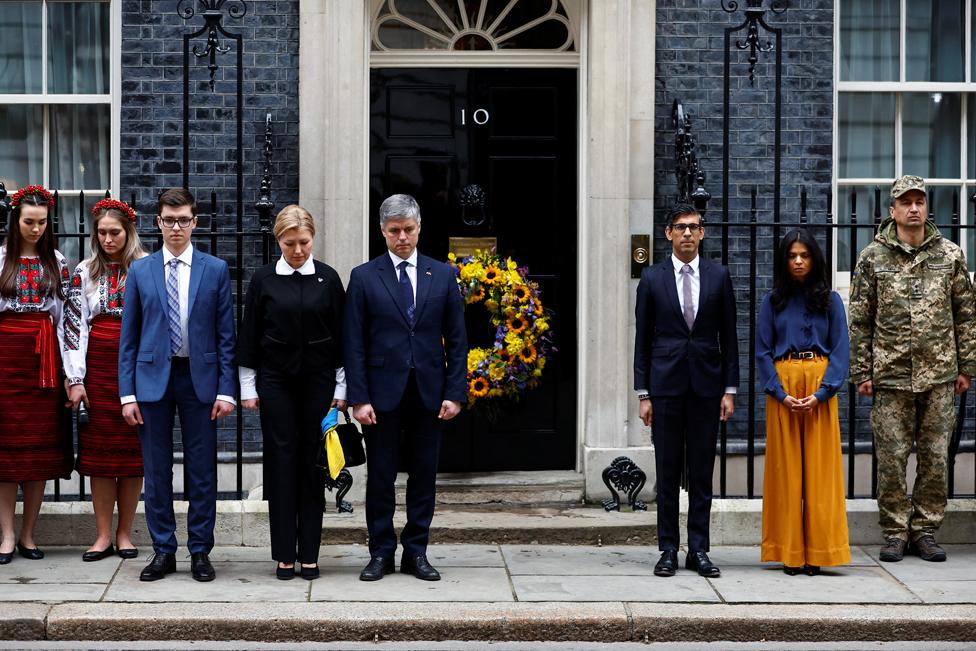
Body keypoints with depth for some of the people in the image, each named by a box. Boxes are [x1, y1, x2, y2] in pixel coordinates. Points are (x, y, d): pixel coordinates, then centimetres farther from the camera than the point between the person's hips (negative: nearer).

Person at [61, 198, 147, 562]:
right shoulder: (85, 272, 7)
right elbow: (73, 325, 4)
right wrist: (75, 379, -3)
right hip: (98, 366, 1)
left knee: (133, 450, 3)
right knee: (99, 449, 3)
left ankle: (125, 533, 12)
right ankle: (103, 536, 9)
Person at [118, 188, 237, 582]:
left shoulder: (216, 270, 3)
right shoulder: (140, 271, 6)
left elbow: (226, 335, 3)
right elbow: (128, 337, 6)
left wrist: (226, 389, -5)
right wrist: (127, 393, -1)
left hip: (199, 378, -1)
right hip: (153, 377, 1)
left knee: (202, 471, 3)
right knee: (156, 471, 5)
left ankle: (200, 552, 13)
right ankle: (163, 551, 15)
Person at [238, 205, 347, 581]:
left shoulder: (328, 278, 2)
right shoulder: (263, 281, 2)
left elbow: (341, 336, 5)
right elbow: (248, 337, 6)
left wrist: (341, 389, 3)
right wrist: (247, 388, 2)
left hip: (318, 381, 0)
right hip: (276, 381, 0)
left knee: (313, 464, 2)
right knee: (282, 462, -1)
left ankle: (309, 553, 8)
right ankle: (284, 555, 5)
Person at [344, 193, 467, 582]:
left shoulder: (443, 275, 7)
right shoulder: (364, 277, 1)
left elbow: (456, 340, 7)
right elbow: (353, 344, -1)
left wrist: (455, 392, -2)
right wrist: (358, 398, -8)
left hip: (429, 392, 2)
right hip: (383, 392, -2)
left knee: (424, 476, 7)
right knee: (380, 477, 4)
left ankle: (416, 553, 16)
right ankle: (381, 553, 14)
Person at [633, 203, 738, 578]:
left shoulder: (718, 277, 6)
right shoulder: (652, 278, 4)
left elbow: (729, 337, 7)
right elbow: (643, 339, 5)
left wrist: (730, 389, 1)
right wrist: (643, 393, 0)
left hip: (706, 384, 1)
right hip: (666, 383, -1)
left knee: (702, 473, 4)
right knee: (667, 472, 3)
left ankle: (699, 550, 10)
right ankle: (668, 550, 9)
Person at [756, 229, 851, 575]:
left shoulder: (830, 300, 6)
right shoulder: (773, 301, 7)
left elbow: (840, 351, 1)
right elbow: (762, 351, 4)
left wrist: (820, 393, -11)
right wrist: (781, 393, -9)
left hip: (820, 388, 0)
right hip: (782, 385, 0)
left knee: (820, 468, -1)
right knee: (785, 468, 1)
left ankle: (817, 552, 3)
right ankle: (789, 552, 5)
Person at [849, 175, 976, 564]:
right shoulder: (873, 257, 3)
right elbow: (860, 320, 4)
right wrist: (861, 372, 0)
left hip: (939, 375, 1)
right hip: (891, 375, -1)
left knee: (935, 457, 4)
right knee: (892, 458, 1)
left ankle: (925, 530, 15)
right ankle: (895, 532, 11)